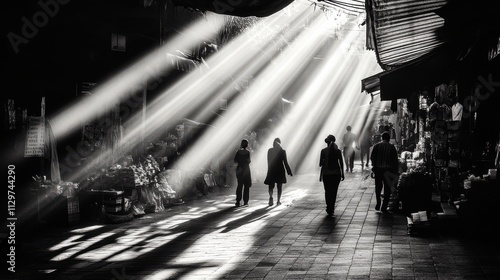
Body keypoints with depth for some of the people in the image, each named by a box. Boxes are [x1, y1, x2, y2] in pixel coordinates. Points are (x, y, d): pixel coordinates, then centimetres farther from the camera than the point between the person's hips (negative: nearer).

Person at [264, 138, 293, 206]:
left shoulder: (270, 151, -1)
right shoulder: (282, 151, -7)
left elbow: (268, 162, 4)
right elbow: (285, 162, -7)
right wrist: (289, 171, 0)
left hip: (271, 170, 1)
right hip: (280, 170, -1)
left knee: (271, 185, 8)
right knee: (279, 186, 11)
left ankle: (271, 197, -19)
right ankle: (278, 201, 11)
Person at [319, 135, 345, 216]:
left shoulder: (323, 151, -7)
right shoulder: (338, 151, -3)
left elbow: (320, 164, -7)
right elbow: (341, 164, -1)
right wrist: (342, 174, 8)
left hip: (326, 174, -1)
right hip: (336, 173, 1)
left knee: (327, 191, 11)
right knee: (334, 192, 9)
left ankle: (329, 208, 0)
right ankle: (331, 209, 8)